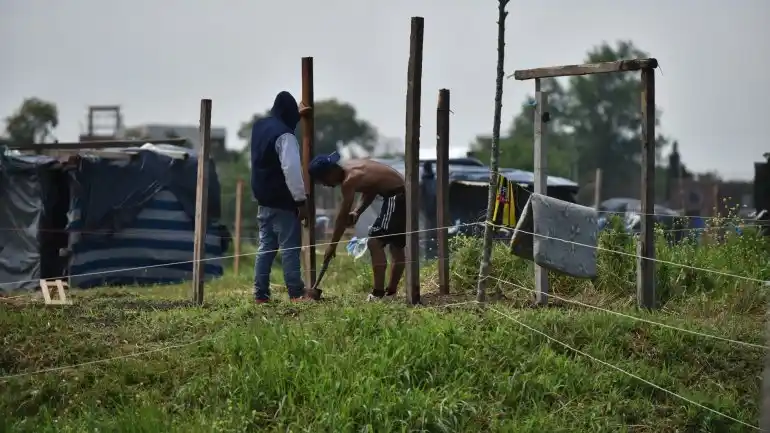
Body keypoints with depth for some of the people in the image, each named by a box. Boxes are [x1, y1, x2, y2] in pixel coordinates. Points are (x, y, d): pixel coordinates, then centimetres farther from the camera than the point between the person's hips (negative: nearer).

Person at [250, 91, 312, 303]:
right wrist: (301, 200, -19)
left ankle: (260, 294, 7)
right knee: (290, 248, -4)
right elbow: (291, 170, -23)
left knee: (266, 247, 9)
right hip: (283, 202, -8)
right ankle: (296, 293, -4)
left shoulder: (260, 126, 7)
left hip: (264, 200, 8)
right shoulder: (284, 136, -18)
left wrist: (296, 115, 41)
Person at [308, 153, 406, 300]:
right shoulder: (350, 167, 9)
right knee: (396, 246, 17)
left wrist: (332, 245, -6)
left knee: (374, 242, -14)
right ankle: (391, 291, 26)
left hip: (397, 198, -10)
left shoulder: (349, 180, -18)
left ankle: (378, 293, -17)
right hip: (404, 195, 10)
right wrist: (357, 212, 2)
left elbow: (342, 216, -13)